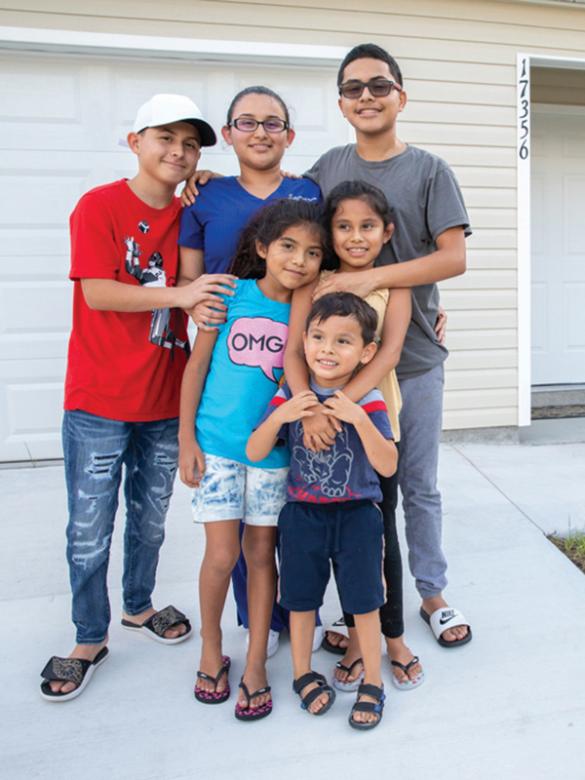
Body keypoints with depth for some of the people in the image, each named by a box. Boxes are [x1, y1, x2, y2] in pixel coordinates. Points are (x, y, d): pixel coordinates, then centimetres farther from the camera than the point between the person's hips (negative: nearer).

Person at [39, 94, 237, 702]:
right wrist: (177, 294, -23)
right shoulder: (99, 206, -9)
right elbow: (97, 292, -17)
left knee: (150, 519, 19)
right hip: (99, 402, -4)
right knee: (90, 530, 4)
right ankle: (89, 640, 24)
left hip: (165, 400, 5)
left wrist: (204, 298, -7)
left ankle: (138, 606, 42)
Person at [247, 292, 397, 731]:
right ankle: (303, 674, 36)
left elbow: (388, 466, -18)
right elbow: (254, 453, -6)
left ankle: (373, 683, 28)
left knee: (363, 601, 7)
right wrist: (279, 417, -23)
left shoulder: (368, 401, -11)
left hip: (356, 515, -2)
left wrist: (359, 418, -30)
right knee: (301, 598, 14)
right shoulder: (290, 397, -5)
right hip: (303, 514, 2)